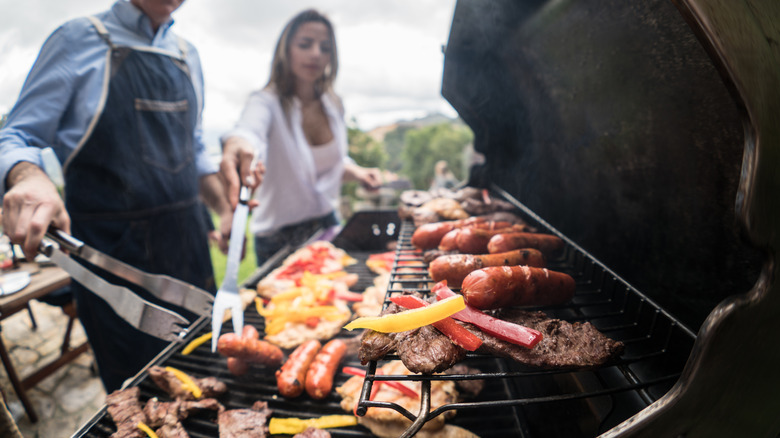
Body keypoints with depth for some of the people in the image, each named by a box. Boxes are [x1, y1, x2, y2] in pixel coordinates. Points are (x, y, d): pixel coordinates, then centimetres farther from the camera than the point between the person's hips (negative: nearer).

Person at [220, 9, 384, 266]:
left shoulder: (334, 106, 1)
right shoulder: (267, 102, -17)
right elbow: (250, 130, -40)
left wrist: (356, 172, -5)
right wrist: (238, 146, -62)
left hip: (328, 226, 5)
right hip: (281, 238, -5)